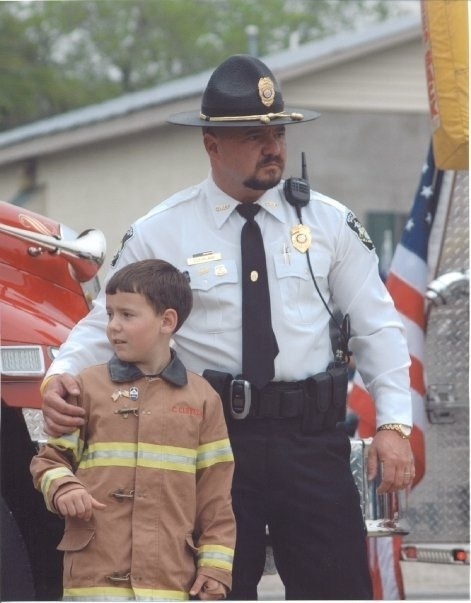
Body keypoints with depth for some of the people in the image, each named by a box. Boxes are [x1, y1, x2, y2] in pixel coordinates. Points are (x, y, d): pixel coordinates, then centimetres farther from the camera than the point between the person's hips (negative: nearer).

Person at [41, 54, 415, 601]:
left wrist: (394, 422, 0)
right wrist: (59, 377, -16)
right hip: (211, 438, -1)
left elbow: (376, 326, 9)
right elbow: (105, 325, 5)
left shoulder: (329, 222, 8)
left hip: (312, 439, 1)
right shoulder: (160, 234, 3)